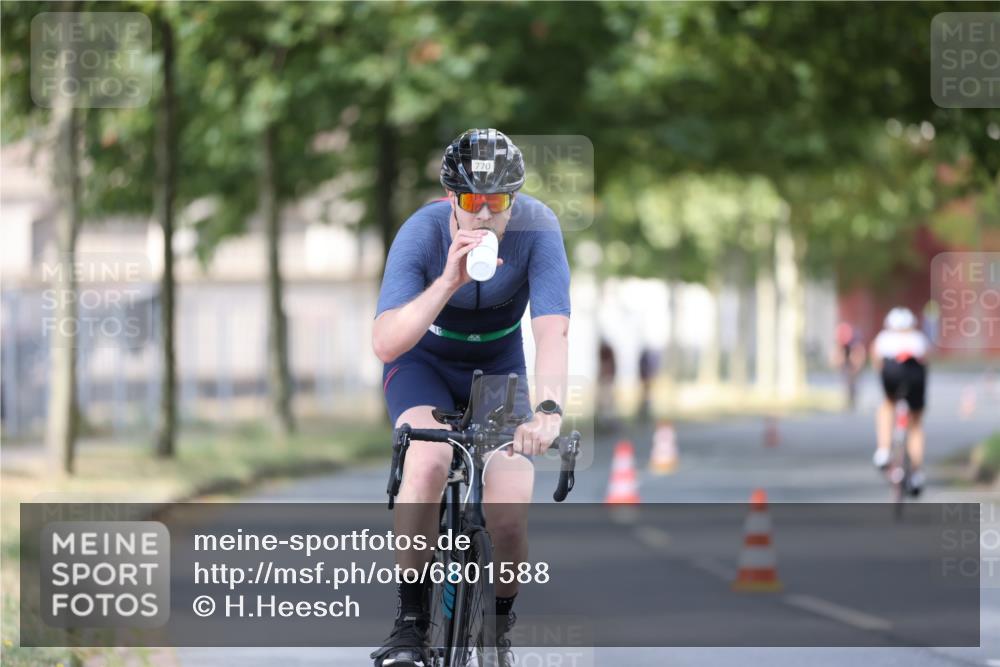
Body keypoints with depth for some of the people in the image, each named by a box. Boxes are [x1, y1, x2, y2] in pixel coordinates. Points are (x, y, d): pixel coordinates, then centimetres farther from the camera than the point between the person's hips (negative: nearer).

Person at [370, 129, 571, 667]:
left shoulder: (536, 227, -26)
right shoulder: (422, 233, -28)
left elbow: (552, 331, -35)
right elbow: (384, 344, -37)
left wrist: (548, 409, -53)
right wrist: (449, 281, -50)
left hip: (497, 369, 1)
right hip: (423, 363, -1)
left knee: (511, 510, -18)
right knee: (429, 460, -33)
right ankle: (409, 619, -18)